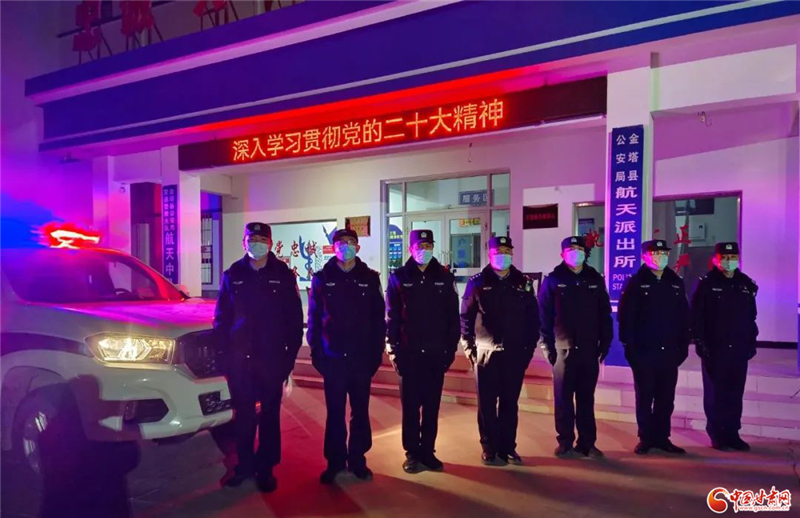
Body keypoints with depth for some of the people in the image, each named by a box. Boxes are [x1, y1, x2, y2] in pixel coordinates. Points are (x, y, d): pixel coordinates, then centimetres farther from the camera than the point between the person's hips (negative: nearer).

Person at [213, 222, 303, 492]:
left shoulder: (283, 275, -1)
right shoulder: (232, 275, 4)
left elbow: (295, 318, -1)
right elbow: (221, 318, 6)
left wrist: (291, 353, -6)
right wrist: (225, 353, 0)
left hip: (272, 358, -1)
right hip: (240, 358, 2)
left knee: (269, 414, 9)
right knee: (243, 414, 11)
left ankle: (266, 468, 21)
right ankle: (244, 465, 27)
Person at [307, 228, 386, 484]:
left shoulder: (370, 278, 2)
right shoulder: (322, 278, 1)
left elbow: (379, 319, 3)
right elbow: (314, 318, 2)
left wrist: (377, 352, -1)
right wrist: (316, 352, -3)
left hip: (362, 357, 1)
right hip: (332, 358, 0)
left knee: (360, 412, 11)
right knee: (335, 412, 8)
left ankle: (357, 459, 24)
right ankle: (334, 461, 22)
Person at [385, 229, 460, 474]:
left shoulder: (445, 278, 5)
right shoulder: (398, 278, 1)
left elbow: (453, 317, 5)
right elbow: (391, 318, 0)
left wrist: (451, 348, 1)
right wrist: (394, 351, -5)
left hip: (436, 354, 1)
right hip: (409, 354, -1)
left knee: (432, 407, 9)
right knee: (410, 406, 6)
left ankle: (428, 452, 21)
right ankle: (412, 453, 18)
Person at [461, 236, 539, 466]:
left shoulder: (524, 282, 7)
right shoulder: (477, 283, 0)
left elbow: (533, 317, 9)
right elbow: (465, 317, 0)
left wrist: (529, 347, 4)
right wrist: (470, 348, -4)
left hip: (515, 354, 2)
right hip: (486, 354, -2)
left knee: (510, 403, 10)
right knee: (487, 405, 5)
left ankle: (508, 447, 22)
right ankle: (489, 449, 17)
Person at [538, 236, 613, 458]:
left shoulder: (595, 280, 9)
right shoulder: (553, 280, 0)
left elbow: (605, 315, 10)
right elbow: (544, 316, -3)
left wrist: (605, 344, 5)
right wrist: (547, 346, -7)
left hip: (589, 350, 3)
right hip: (563, 349, -3)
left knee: (586, 399, 10)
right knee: (563, 399, 5)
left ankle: (587, 443, 20)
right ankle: (565, 443, 15)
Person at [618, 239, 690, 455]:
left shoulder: (677, 283, 9)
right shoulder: (636, 283, -4)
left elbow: (684, 318, 11)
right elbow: (625, 318, -8)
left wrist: (683, 347, 6)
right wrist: (629, 347, -12)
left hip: (669, 352, 4)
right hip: (643, 352, -4)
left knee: (666, 399, 10)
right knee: (644, 398, 6)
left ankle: (662, 437, 22)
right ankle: (645, 438, 16)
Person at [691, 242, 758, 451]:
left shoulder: (747, 284, 9)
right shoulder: (707, 284, -5)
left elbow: (752, 316, 13)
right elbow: (696, 316, -8)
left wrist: (752, 342, 9)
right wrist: (700, 343, -12)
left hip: (739, 350, 4)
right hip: (714, 350, -4)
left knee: (735, 394, 10)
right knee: (715, 394, 5)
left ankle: (732, 433, 20)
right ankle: (716, 434, 14)